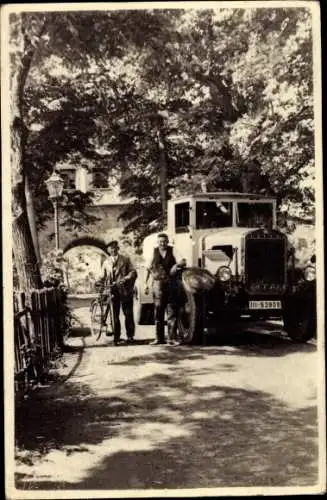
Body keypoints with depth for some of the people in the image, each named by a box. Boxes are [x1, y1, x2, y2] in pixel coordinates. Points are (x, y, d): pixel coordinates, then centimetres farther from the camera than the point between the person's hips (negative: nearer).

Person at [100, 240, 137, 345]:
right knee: (114, 315, 0)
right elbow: (103, 276, 16)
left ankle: (130, 336, 7)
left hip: (125, 290, -1)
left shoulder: (125, 259, 11)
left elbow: (133, 272, 2)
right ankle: (116, 337, 5)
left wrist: (125, 278, -16)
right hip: (113, 290, 2)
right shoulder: (106, 262, 18)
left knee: (128, 314, -1)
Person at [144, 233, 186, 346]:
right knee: (158, 312, 2)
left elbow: (182, 260, -3)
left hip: (171, 284, 0)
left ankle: (172, 338, 1)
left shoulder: (172, 250, 7)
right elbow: (148, 268, 10)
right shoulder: (154, 251, 7)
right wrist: (145, 284, 5)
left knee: (171, 311, -1)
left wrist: (178, 264, -26)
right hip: (158, 284, 0)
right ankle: (159, 338, 7)